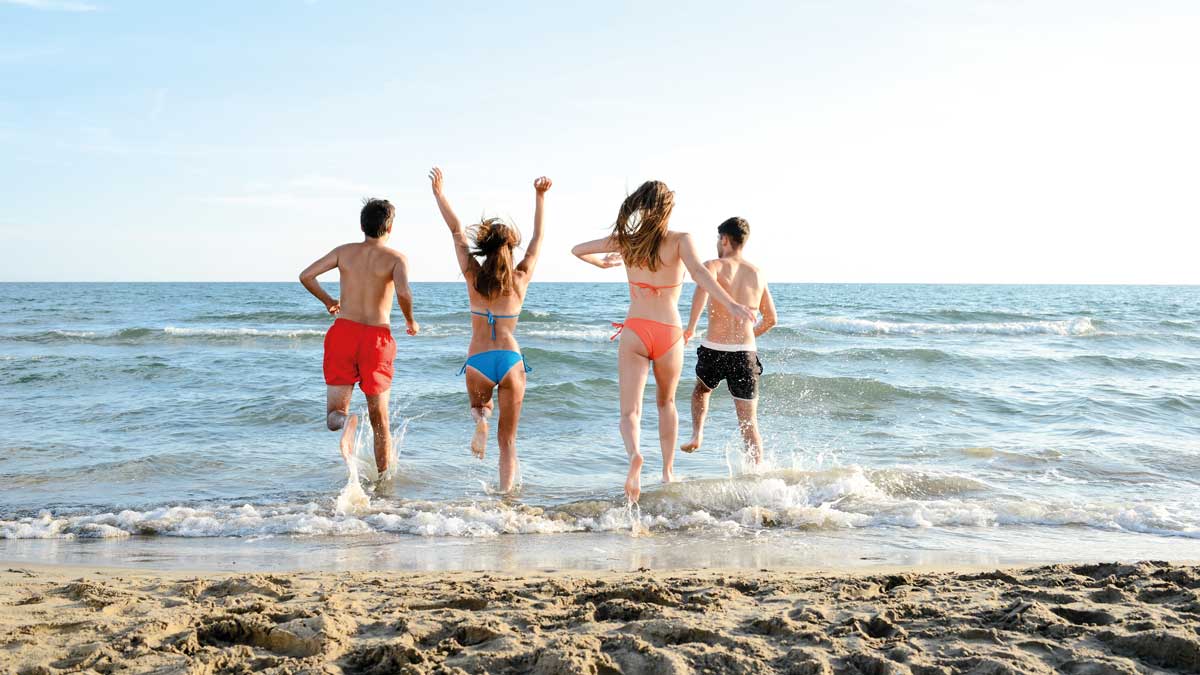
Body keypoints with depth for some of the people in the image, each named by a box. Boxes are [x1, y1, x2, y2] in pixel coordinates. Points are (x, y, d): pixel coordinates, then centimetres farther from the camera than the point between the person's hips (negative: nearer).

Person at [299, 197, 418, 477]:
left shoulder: (344, 251, 7)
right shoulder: (396, 258, -3)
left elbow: (306, 276, 2)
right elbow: (403, 293, -21)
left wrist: (328, 300, 19)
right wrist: (411, 321, -2)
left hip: (343, 331, 2)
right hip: (376, 338, -2)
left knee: (333, 416, 4)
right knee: (379, 419, 14)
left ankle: (344, 420, -32)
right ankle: (383, 478, 20)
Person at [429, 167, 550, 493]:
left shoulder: (473, 276, 0)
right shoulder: (521, 278, 2)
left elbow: (457, 231, 8)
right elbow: (538, 237, 14)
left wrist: (439, 193, 16)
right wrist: (540, 197, 21)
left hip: (478, 361, 0)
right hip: (512, 359, 0)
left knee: (479, 405, 32)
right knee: (507, 439, 10)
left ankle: (480, 418, -2)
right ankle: (506, 494, -1)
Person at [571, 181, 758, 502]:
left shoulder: (625, 240, 4)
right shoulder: (680, 240, -4)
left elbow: (577, 250, 14)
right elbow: (698, 272, -22)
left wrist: (602, 263, 34)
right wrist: (731, 305, -31)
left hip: (634, 333, 0)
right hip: (669, 333, 0)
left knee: (629, 411, -4)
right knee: (666, 403, 25)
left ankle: (634, 454, -35)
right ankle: (668, 470, 30)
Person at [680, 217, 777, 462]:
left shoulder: (714, 265, 0)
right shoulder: (757, 273, 13)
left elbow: (703, 287, -26)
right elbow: (770, 319, 19)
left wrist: (691, 326, -26)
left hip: (714, 350, -2)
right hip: (746, 352, 2)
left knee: (701, 390, 32)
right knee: (749, 424, 5)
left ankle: (697, 434, 12)